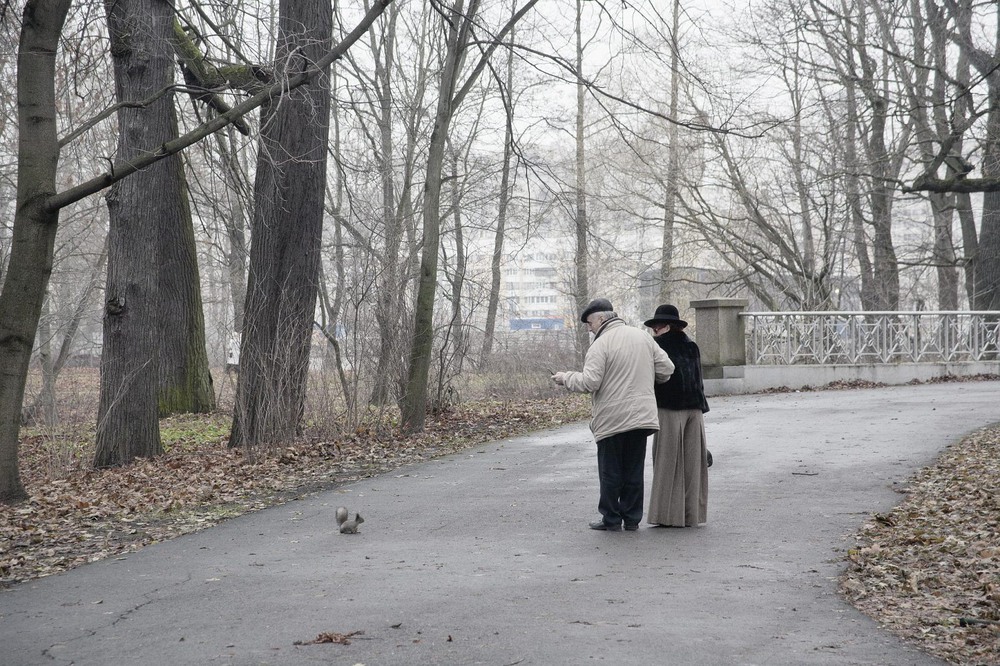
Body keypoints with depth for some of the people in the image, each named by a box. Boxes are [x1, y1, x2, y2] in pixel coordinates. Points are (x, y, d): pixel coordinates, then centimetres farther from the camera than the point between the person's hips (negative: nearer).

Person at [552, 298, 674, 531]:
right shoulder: (642, 336, 7)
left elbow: (590, 382, -19)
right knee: (634, 471, 12)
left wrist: (565, 378, -3)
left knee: (610, 472, 6)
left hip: (612, 420, -6)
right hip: (642, 415, 6)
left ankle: (611, 519, 11)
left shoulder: (601, 344, -13)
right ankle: (632, 518, 17)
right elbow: (666, 368, 8)